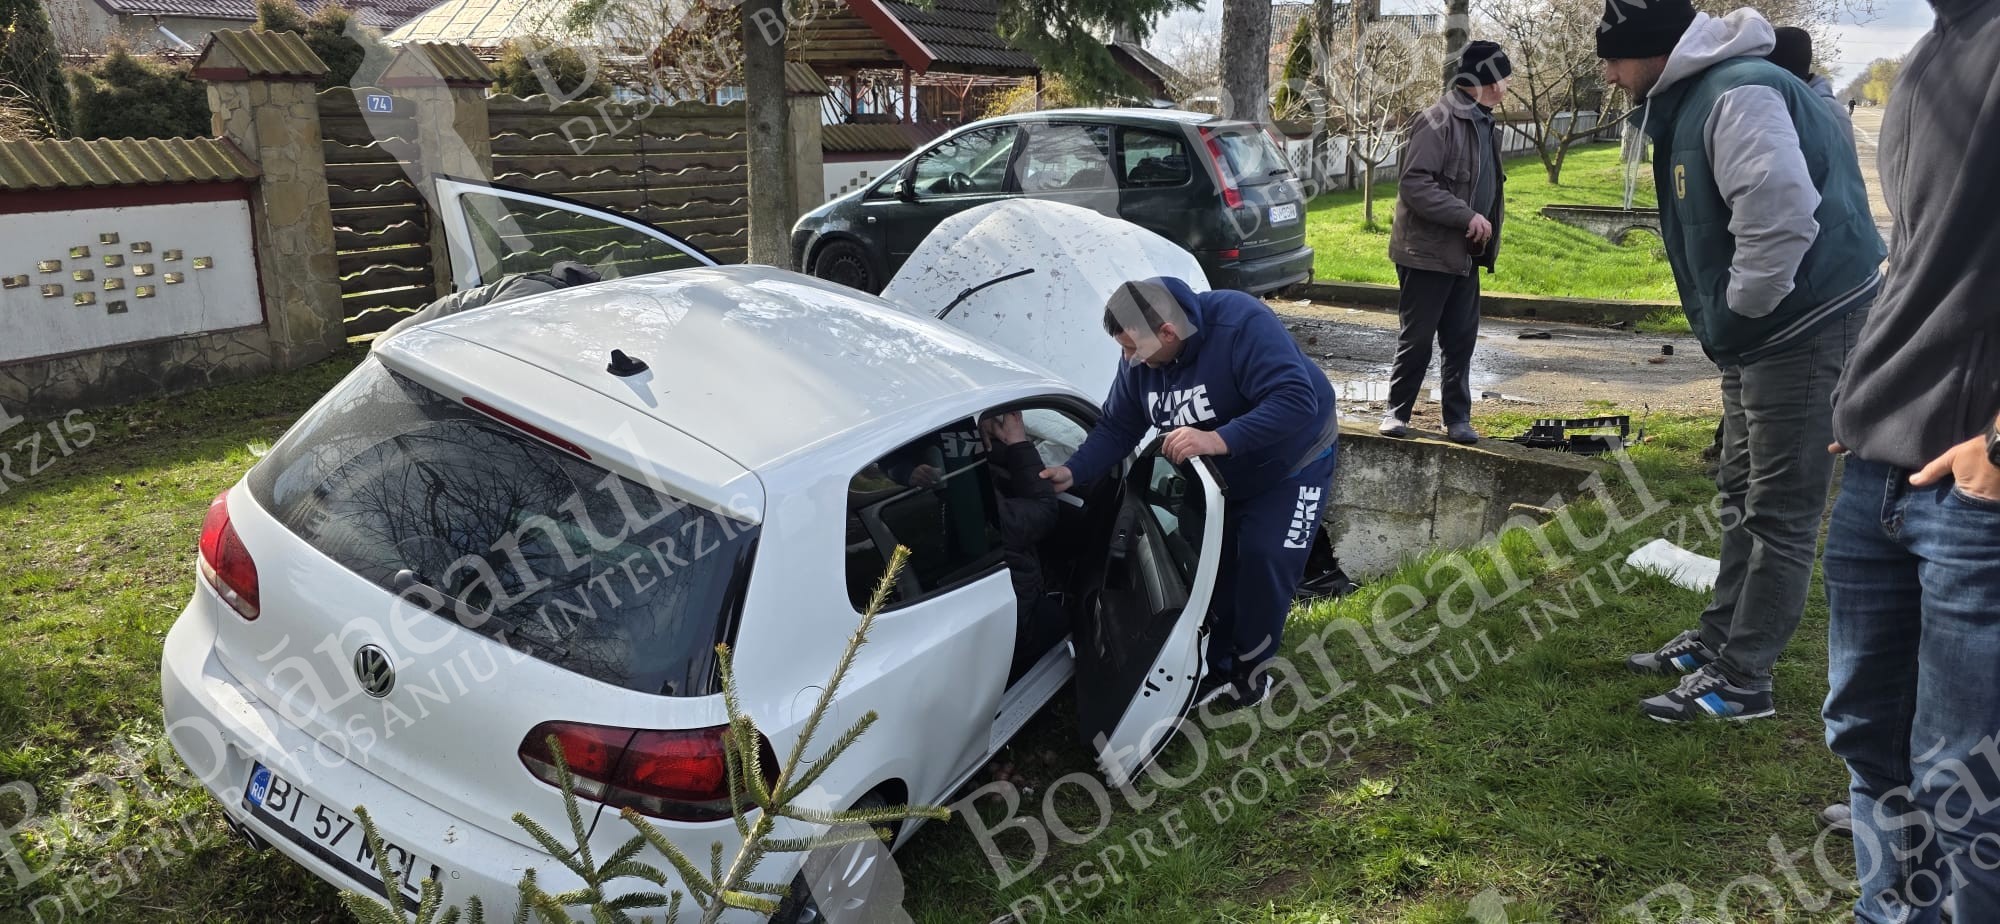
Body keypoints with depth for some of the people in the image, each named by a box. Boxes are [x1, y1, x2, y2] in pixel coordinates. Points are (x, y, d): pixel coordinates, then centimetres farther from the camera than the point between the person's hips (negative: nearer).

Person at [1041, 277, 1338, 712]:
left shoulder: (1242, 325, -38)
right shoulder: (1141, 362, -16)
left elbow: (1296, 401, -46)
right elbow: (1116, 428, -9)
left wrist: (1218, 440, -55)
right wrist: (1074, 473, -27)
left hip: (1293, 463, -6)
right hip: (1222, 474, 6)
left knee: (1265, 560, -12)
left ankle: (1249, 672, 7)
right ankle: (1215, 668, 21)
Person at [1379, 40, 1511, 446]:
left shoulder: (1483, 123, 14)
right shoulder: (1439, 121, -15)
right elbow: (1414, 184, -22)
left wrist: (1491, 220, 11)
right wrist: (1467, 216, -22)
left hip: (1464, 255, 8)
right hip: (1428, 251, -8)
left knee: (1461, 340, 9)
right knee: (1417, 338, 1)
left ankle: (1458, 418, 16)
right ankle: (1397, 411, 15)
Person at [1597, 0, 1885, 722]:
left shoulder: (1739, 95, -21)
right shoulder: (1690, 99, 11)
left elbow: (1782, 216, -33)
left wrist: (1737, 314, -19)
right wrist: (1726, 325, 10)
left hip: (1807, 328, -11)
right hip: (1757, 332, 11)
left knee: (1780, 512, -3)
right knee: (1743, 497, 18)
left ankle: (1740, 681, 4)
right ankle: (1718, 641, 31)